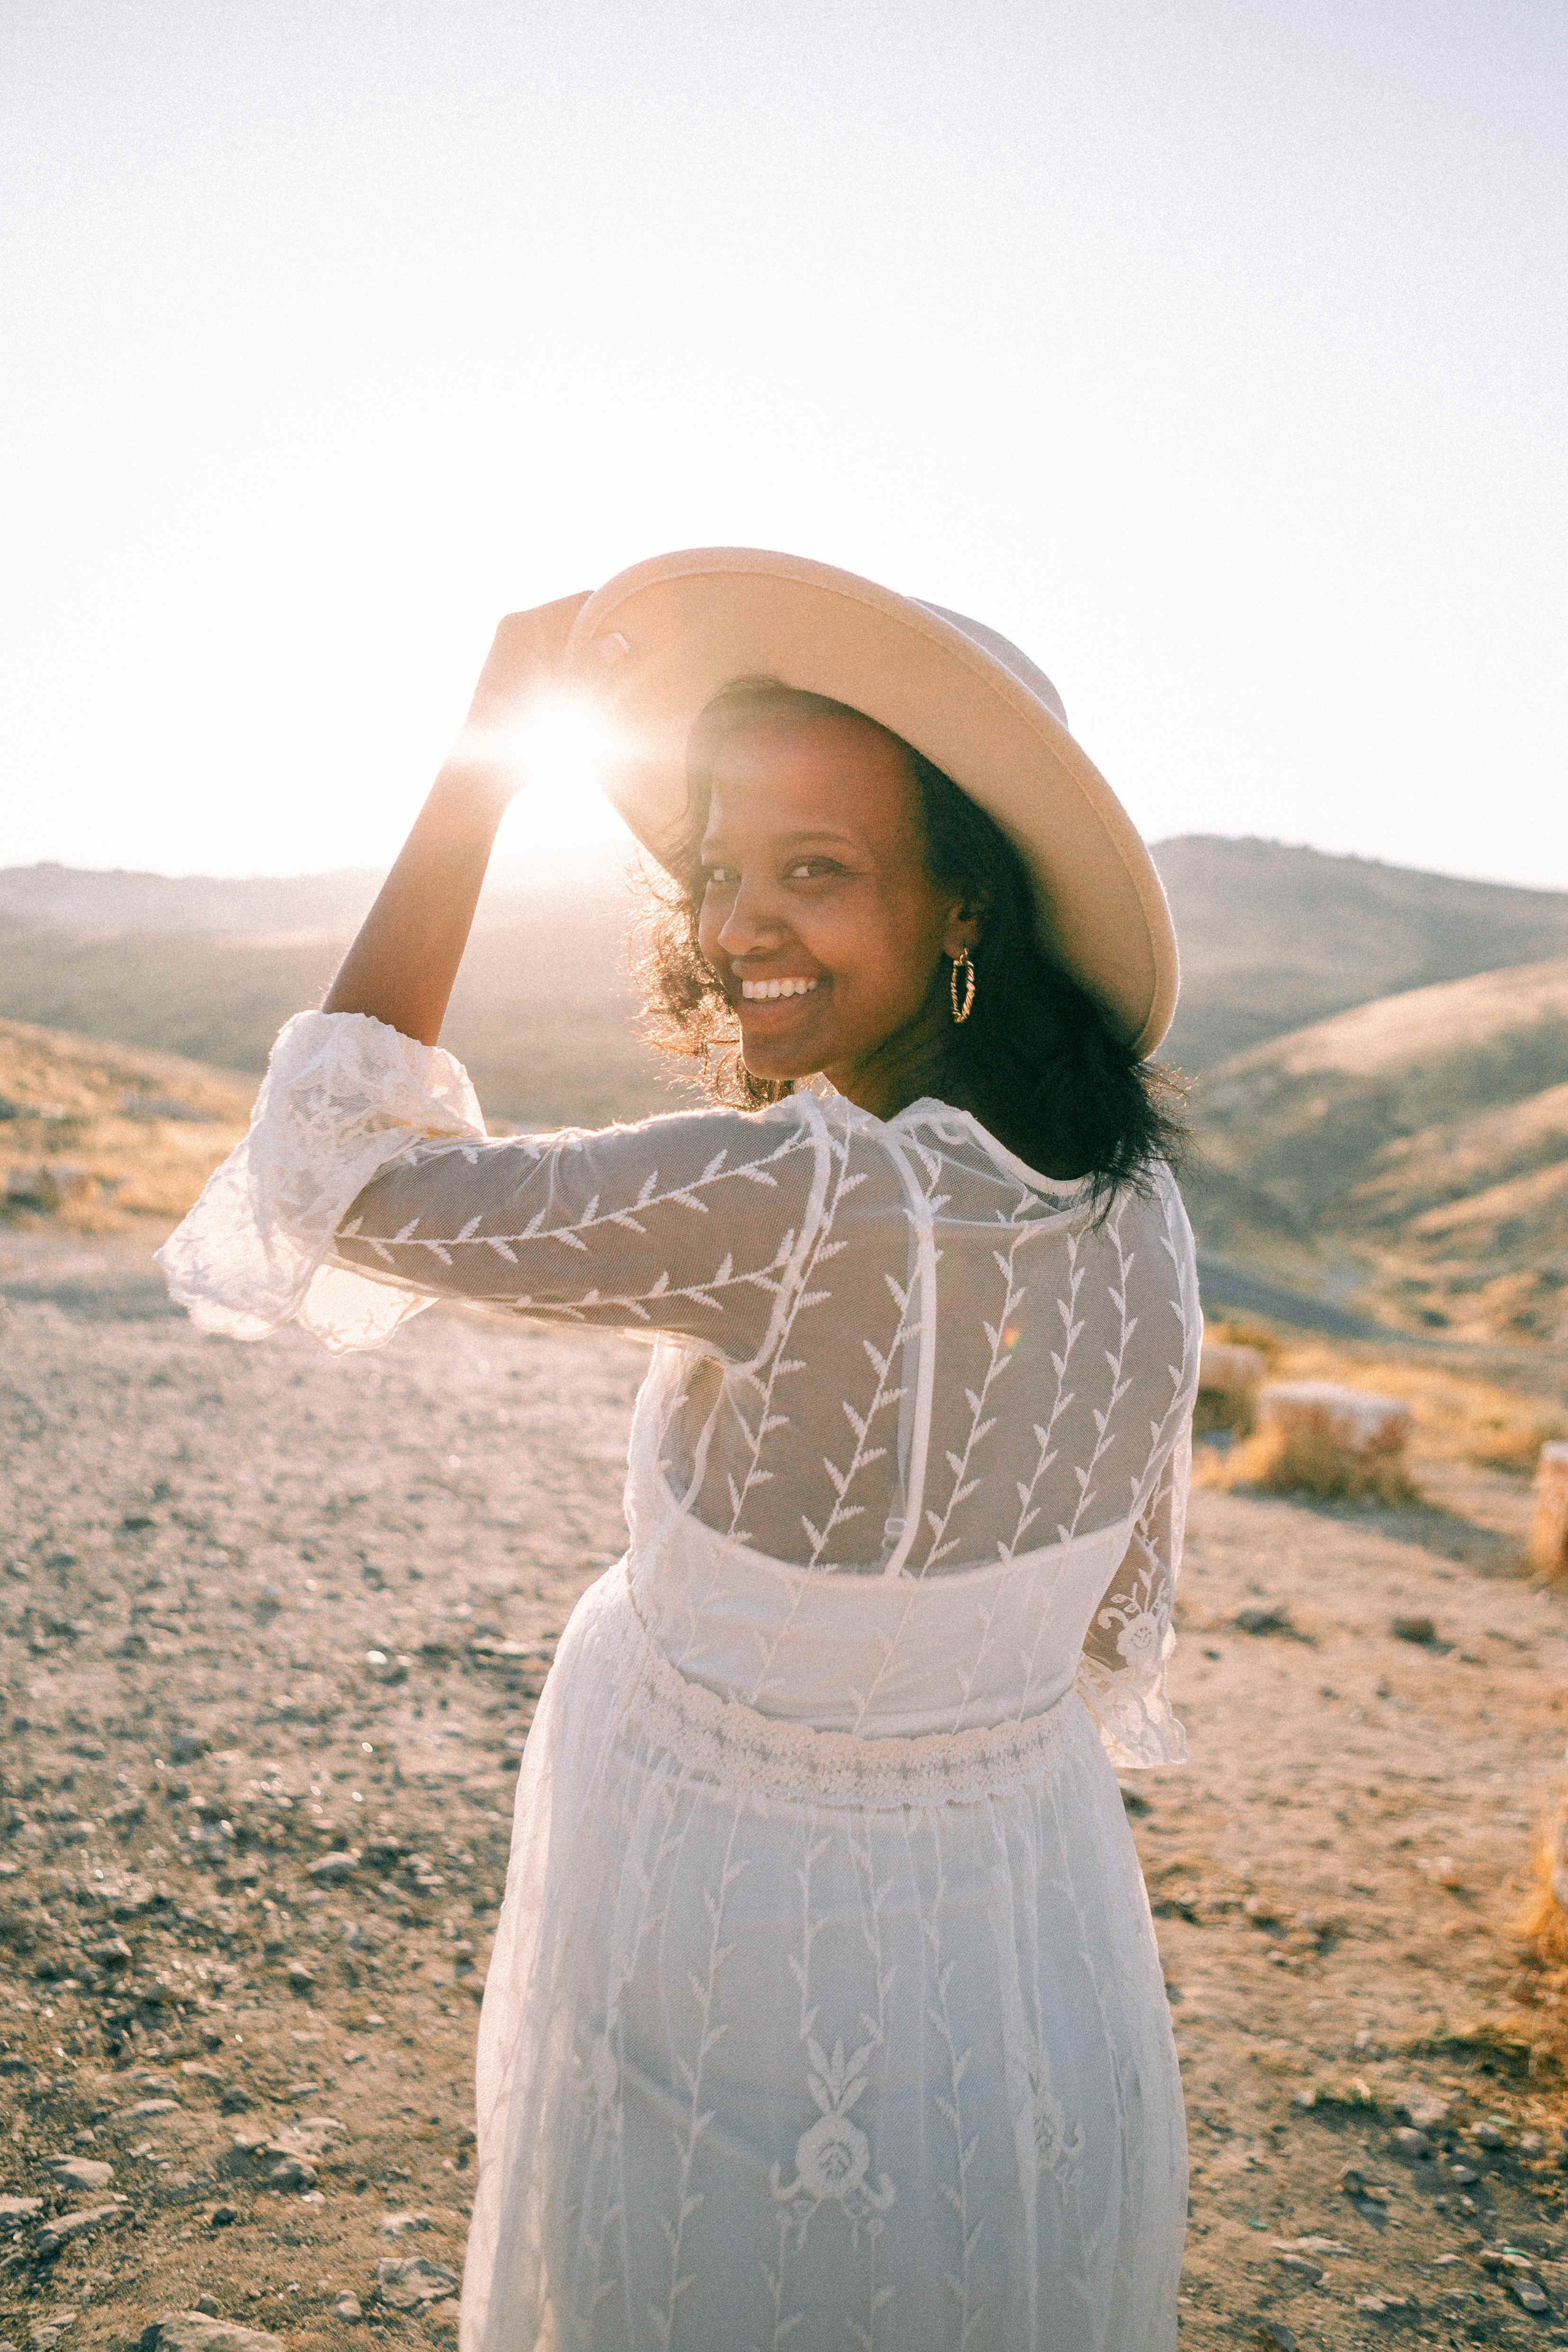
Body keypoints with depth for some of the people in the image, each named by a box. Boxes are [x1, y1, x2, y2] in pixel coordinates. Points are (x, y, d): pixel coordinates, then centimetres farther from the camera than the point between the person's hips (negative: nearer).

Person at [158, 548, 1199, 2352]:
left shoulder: (789, 1205, -33)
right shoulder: (1138, 1205, -9)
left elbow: (336, 1169, -20)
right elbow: (1114, 1624, 3)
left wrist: (486, 753, -16)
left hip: (744, 1986, -5)